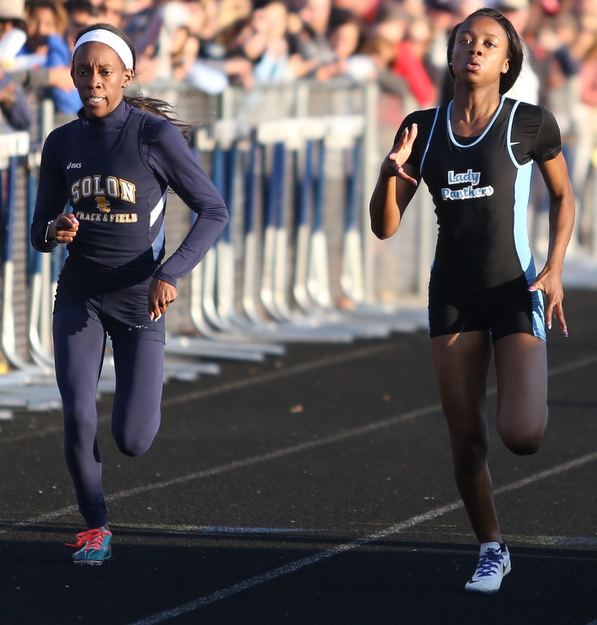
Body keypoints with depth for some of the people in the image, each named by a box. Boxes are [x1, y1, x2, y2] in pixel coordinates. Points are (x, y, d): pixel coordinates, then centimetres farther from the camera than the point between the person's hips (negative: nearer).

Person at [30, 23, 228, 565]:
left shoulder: (155, 135, -13)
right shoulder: (62, 144, 1)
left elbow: (214, 211, -11)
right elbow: (40, 232, 8)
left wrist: (171, 274, -23)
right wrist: (54, 231, -17)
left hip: (140, 297, -3)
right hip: (80, 295, 3)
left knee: (132, 441, -4)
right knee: (77, 416, -16)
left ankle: (144, 396, 34)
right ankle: (95, 528, 6)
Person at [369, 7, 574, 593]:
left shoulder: (530, 123, -4)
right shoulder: (423, 130, 4)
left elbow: (563, 195, 10)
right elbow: (384, 226, 5)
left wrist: (555, 268, -2)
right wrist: (390, 172, -14)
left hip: (516, 292, -3)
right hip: (453, 296, 3)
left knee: (521, 436, -15)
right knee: (466, 441, 1)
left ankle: (528, 400, 23)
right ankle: (492, 551, 21)